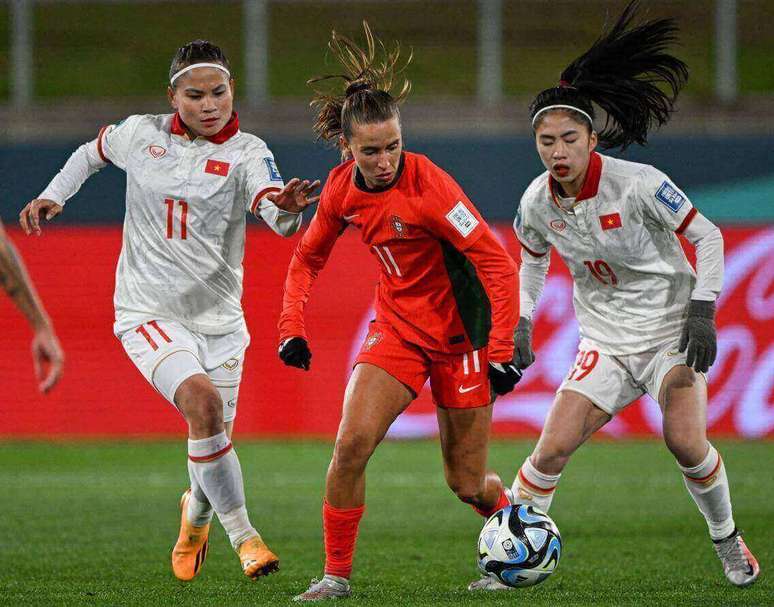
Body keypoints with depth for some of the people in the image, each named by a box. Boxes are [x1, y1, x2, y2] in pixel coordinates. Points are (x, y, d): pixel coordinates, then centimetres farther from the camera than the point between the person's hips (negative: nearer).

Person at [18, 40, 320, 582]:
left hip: (218, 318, 1)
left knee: (214, 437, 7)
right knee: (203, 401, -26)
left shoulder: (246, 153, -8)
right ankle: (242, 534, -16)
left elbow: (278, 220, -26)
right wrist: (54, 195, 11)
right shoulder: (140, 135, -1)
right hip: (149, 311, -1)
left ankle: (197, 511, 43)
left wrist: (288, 207, -49)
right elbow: (94, 152, 23)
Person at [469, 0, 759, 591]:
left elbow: (707, 236, -10)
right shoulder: (538, 201, -6)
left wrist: (702, 310, -17)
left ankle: (727, 539, 8)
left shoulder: (638, 184, -20)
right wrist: (521, 324, 9)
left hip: (671, 328, -3)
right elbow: (532, 258, 16)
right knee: (552, 448, -10)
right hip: (605, 338, 3)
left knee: (686, 442, -19)